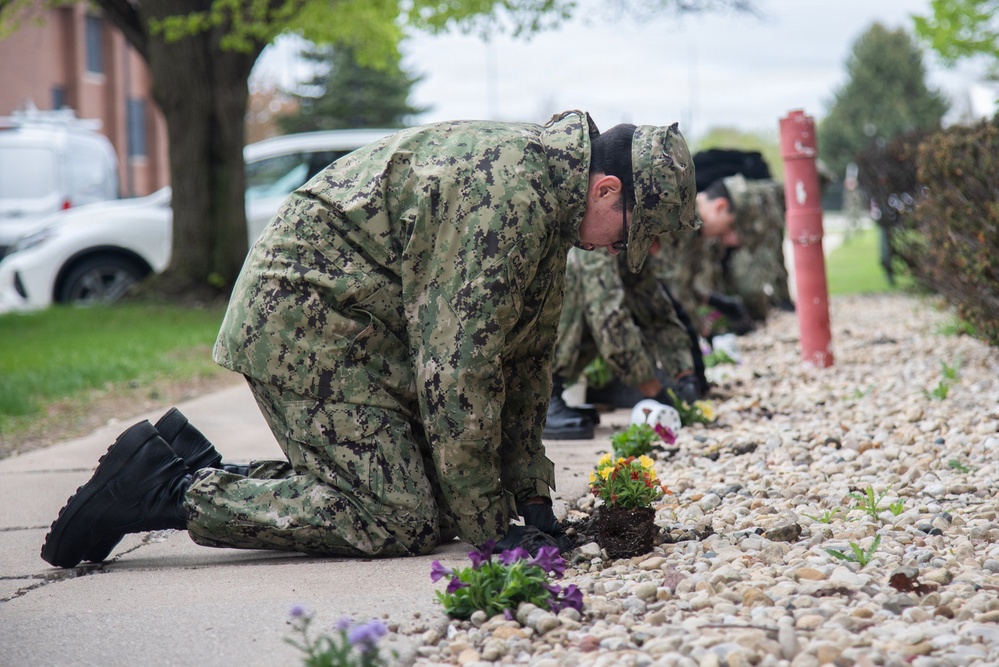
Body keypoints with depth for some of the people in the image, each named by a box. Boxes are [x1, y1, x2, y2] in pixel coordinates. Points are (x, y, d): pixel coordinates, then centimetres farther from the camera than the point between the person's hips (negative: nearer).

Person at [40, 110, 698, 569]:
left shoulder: (549, 190, 9)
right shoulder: (509, 197, -23)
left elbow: (527, 354, 15)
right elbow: (460, 368, -24)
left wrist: (532, 499, 12)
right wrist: (487, 528, -16)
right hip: (307, 315, -10)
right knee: (402, 520, -14)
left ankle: (199, 465, 10)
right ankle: (171, 490, -10)